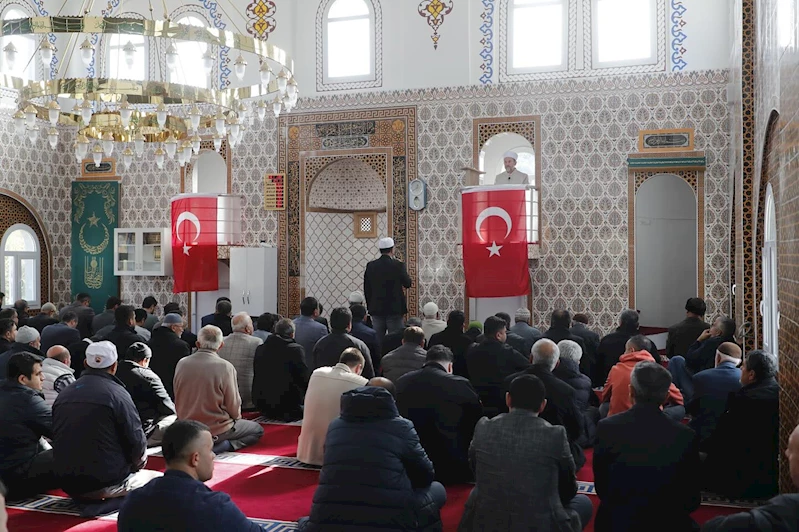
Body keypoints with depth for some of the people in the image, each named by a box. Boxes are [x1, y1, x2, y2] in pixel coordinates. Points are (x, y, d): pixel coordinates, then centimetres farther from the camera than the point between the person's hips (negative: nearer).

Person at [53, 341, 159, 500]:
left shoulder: (63, 395, 5)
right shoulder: (117, 393, -12)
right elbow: (137, 443, -10)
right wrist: (136, 464, 11)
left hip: (69, 485, 7)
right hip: (106, 485, -6)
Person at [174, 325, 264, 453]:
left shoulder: (181, 363, -5)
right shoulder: (225, 367, -19)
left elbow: (177, 400, 6)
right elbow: (234, 406, -14)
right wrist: (236, 417, 9)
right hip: (216, 430, -7)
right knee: (257, 430, 13)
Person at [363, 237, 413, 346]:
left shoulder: (371, 266, 0)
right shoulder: (398, 265, -11)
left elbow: (366, 289, 4)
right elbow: (408, 284, 1)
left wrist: (370, 306, 14)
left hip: (376, 309, 3)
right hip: (394, 309, -3)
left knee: (377, 342, 8)